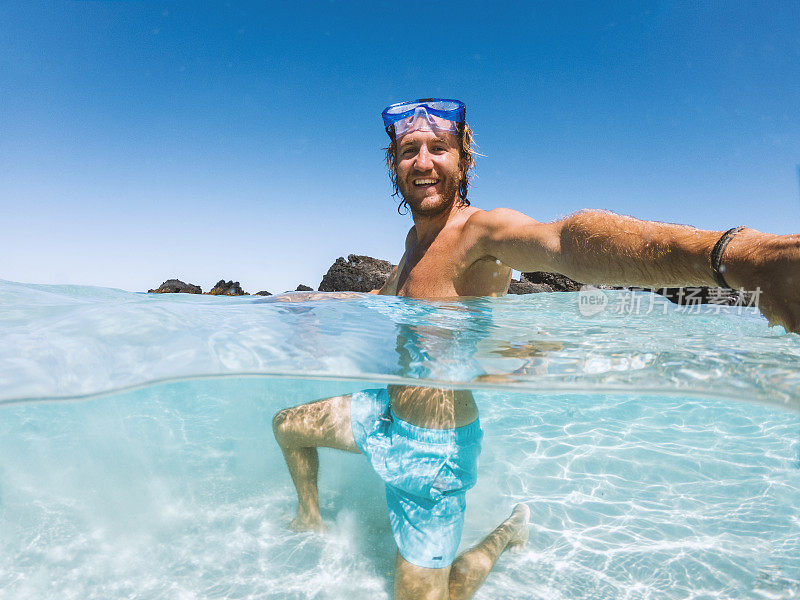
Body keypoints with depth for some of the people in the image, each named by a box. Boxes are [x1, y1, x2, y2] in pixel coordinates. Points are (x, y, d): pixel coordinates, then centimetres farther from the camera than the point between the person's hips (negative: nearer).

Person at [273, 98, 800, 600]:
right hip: (386, 414, 9)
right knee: (287, 425, 24)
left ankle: (505, 536, 30)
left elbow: (564, 239, -47)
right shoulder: (417, 238, 5)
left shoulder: (479, 231, -24)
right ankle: (312, 521, 51)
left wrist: (731, 252, -66)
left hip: (434, 448, -8)